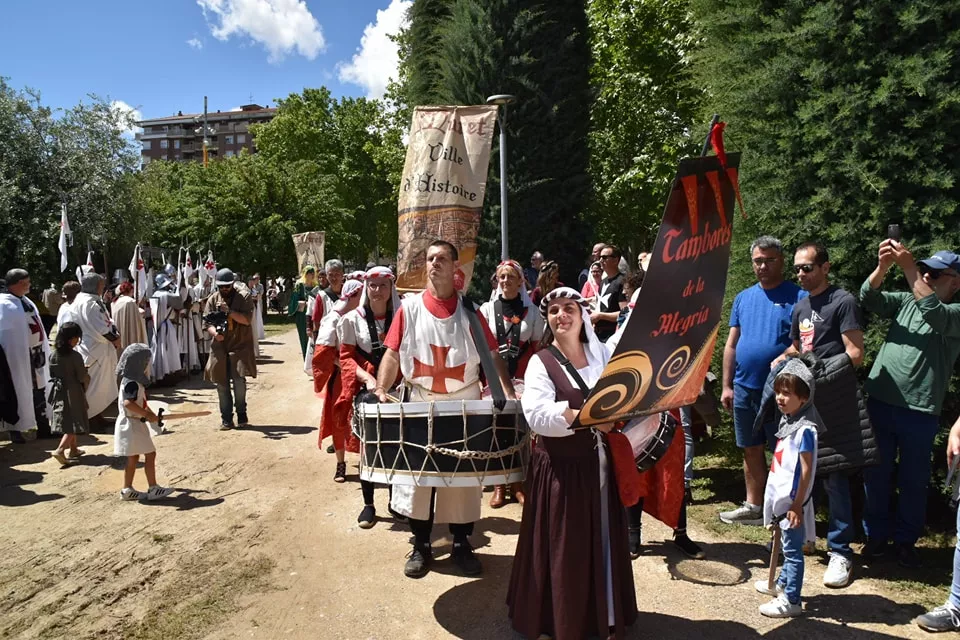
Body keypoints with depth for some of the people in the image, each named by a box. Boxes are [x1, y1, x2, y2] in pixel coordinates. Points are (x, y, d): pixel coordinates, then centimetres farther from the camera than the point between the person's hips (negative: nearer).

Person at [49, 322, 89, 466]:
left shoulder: (53, 355, -3)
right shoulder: (75, 356, -20)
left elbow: (52, 374, 6)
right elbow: (82, 377, -17)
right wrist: (87, 375, 4)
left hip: (59, 392, 6)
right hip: (73, 393, -6)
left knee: (68, 421, 19)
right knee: (75, 422, 1)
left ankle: (73, 449, 29)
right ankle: (60, 450, -13)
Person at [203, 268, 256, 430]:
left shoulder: (243, 297, -2)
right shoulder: (213, 299, 6)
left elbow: (246, 319, -12)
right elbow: (206, 322, 3)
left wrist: (228, 311, -22)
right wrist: (214, 332, -18)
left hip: (240, 345, -3)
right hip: (219, 347, 3)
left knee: (239, 380, -11)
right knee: (221, 383, 3)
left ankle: (242, 416, 9)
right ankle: (226, 419, 13)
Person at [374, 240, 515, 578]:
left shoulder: (469, 310, 2)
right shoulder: (409, 308, 0)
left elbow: (492, 355, 1)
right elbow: (393, 353, -2)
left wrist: (509, 393, -11)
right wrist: (381, 390, -15)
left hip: (466, 403, 1)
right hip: (421, 404, 0)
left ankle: (462, 544, 24)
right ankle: (421, 545, 22)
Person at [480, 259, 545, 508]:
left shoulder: (531, 311, 7)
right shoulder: (487, 309, 6)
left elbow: (537, 346, 8)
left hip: (523, 378, 0)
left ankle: (519, 482, 15)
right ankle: (499, 485, 12)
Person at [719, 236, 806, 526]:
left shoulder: (798, 297, -5)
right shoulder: (743, 298, 10)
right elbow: (731, 344, 10)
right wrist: (727, 386, 8)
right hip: (745, 388, 5)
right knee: (751, 450, 15)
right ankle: (753, 507, 29)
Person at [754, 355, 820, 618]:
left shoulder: (805, 429, -19)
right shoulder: (788, 422, 9)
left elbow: (806, 471, -20)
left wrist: (797, 505, -18)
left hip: (792, 501, -9)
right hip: (781, 498, 9)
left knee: (793, 549, 0)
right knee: (787, 546, 22)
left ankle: (791, 601, 9)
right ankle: (783, 583, 37)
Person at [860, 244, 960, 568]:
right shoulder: (905, 302, 10)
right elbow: (868, 298, -4)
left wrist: (907, 266, -24)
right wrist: (882, 266, -21)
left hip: (920, 413, -3)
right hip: (879, 403, 3)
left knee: (914, 480, 9)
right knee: (876, 474, 10)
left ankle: (906, 539, 27)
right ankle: (877, 534, 25)